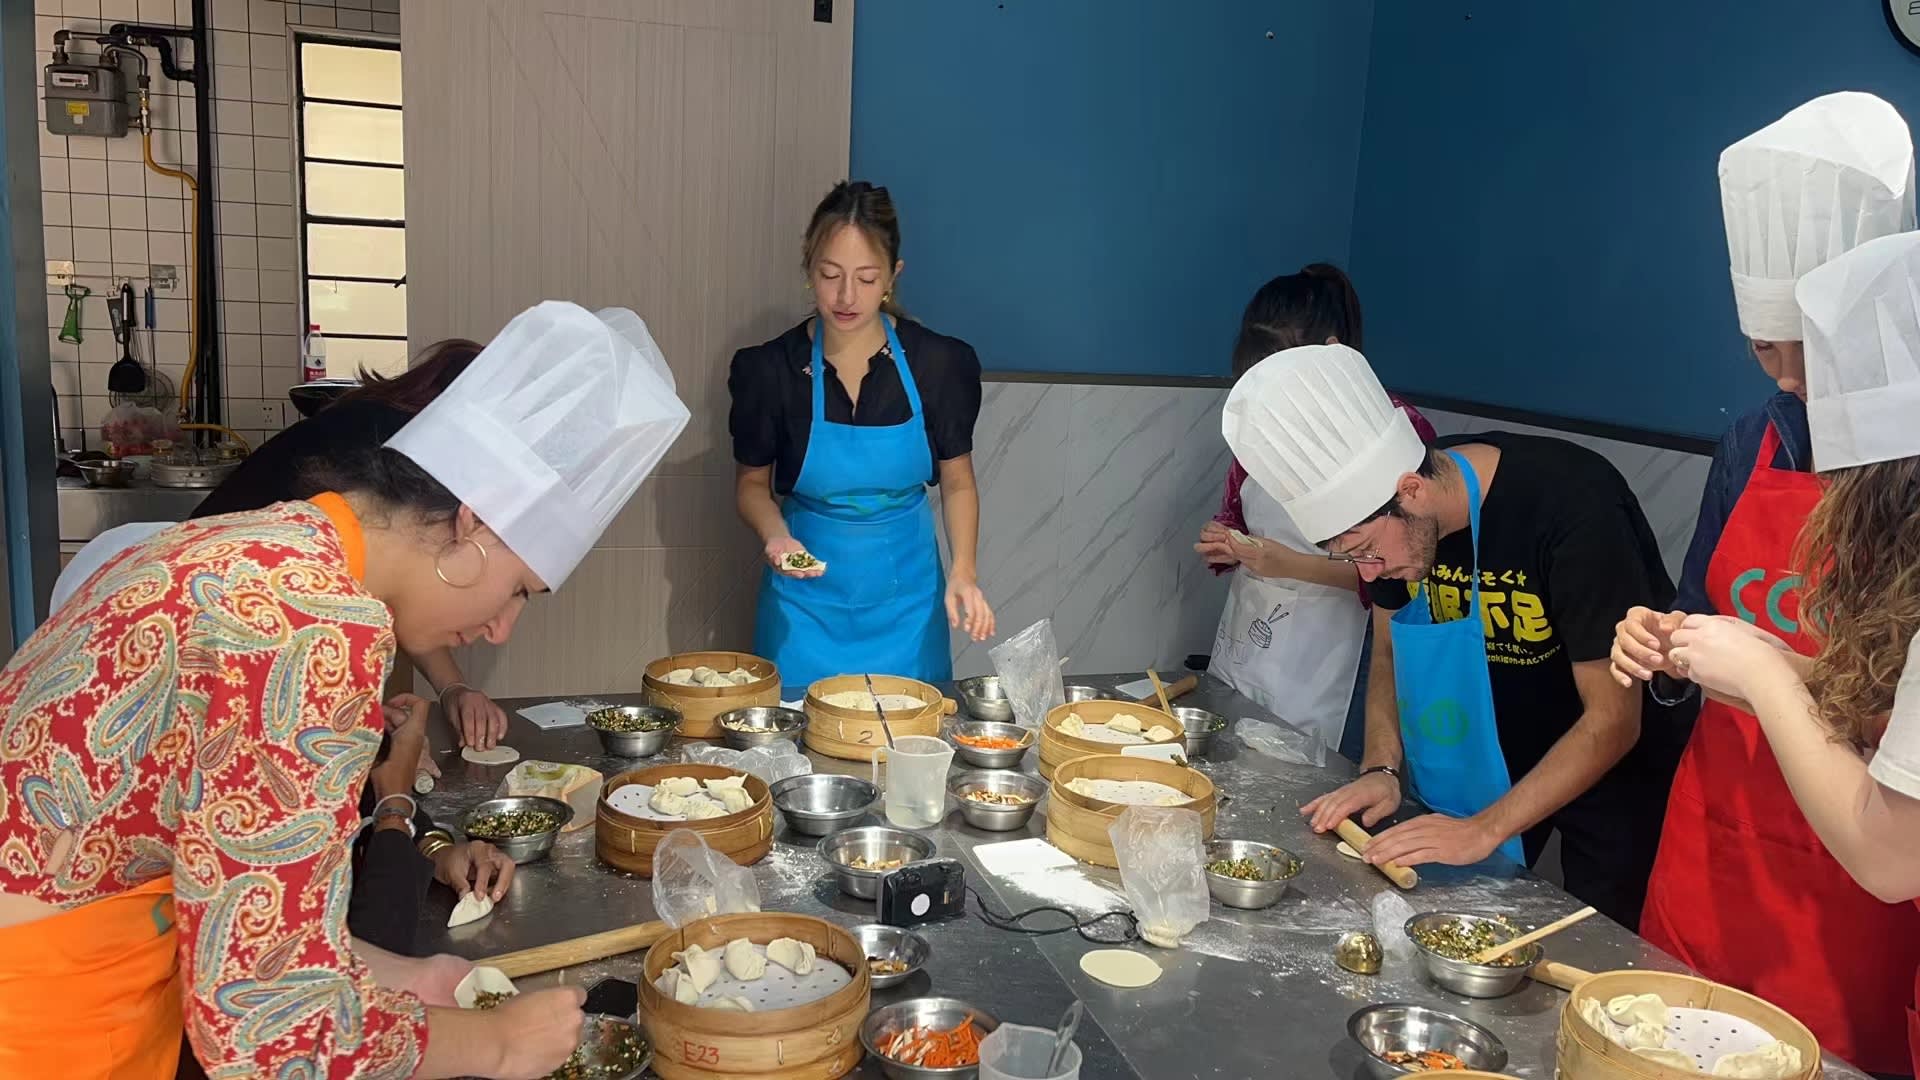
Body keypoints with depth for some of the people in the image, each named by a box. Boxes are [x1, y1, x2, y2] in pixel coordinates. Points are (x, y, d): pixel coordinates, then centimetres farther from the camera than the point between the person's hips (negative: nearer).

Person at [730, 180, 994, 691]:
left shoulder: (938, 362, -9)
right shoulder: (771, 369, -10)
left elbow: (957, 480, 2)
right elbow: (753, 483, 3)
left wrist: (963, 572, -11)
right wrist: (776, 535, -17)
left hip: (907, 597, 1)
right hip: (806, 598, 0)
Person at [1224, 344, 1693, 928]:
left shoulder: (1575, 506, -33)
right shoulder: (1380, 510, -15)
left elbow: (1613, 721, -28)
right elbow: (1389, 650, 1)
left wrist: (1485, 829, -32)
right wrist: (1382, 768, -14)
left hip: (1606, 771, -5)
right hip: (1491, 758, 5)